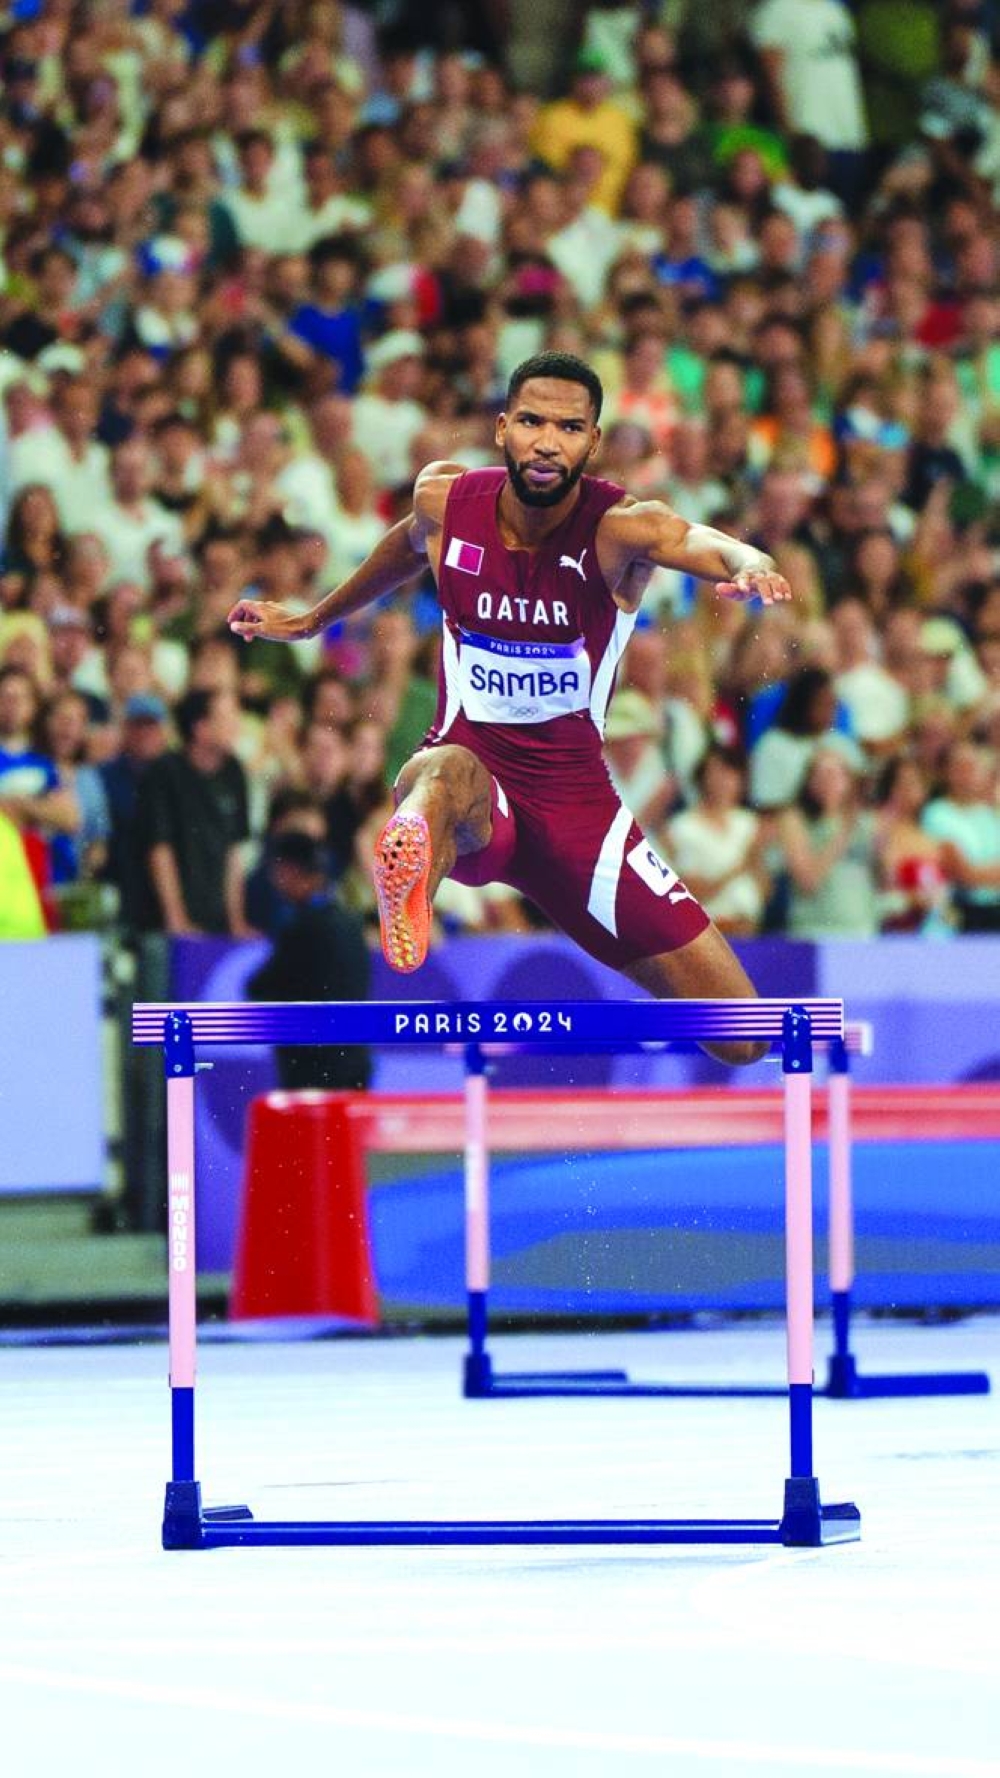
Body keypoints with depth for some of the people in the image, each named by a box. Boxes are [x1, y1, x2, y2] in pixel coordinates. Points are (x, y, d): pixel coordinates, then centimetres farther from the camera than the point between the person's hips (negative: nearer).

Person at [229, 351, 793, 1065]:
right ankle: (408, 859, -79)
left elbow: (701, 542, -35)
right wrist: (311, 621, 36)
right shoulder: (446, 503, -3)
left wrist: (748, 564, -59)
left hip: (576, 794, 1)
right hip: (477, 772, -1)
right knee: (447, 773, -44)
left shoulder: (620, 527, -13)